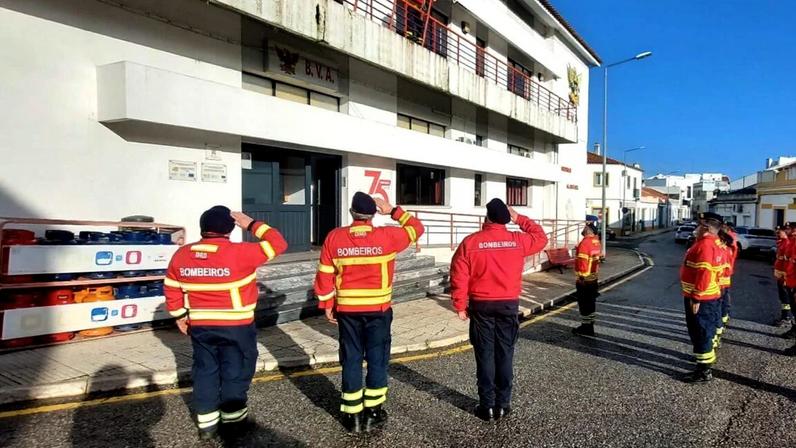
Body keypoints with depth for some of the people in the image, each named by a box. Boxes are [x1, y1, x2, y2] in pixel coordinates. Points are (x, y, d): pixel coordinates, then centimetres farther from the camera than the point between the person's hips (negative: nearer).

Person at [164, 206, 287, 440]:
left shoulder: (181, 255, -1)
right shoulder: (239, 253, -18)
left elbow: (171, 288, 8)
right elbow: (278, 244, -14)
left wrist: (179, 315, 19)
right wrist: (252, 225, -8)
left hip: (200, 326, 5)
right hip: (236, 326, -4)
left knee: (205, 371, 16)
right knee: (235, 371, 11)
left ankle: (206, 423, 23)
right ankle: (233, 418, 22)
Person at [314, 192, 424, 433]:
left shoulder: (334, 237, -4)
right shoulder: (387, 236, -9)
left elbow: (324, 275, -1)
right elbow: (416, 228, 7)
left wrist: (327, 305, 8)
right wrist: (393, 210, 10)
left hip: (347, 309, 2)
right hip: (378, 309, -1)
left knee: (351, 360, 10)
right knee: (377, 359, 10)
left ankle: (352, 415, 18)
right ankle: (372, 413, 18)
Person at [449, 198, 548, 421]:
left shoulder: (470, 242, -8)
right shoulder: (518, 241, -3)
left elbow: (459, 277, -8)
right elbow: (541, 237, 18)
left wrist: (460, 305, 1)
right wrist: (519, 219, 16)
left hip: (481, 305, -1)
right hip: (509, 305, 1)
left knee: (485, 356, 6)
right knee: (505, 355, 10)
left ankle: (487, 406, 12)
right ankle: (503, 404, 17)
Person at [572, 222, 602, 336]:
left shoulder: (585, 243, -21)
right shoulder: (596, 241, 7)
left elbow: (582, 262, -23)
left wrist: (581, 277, -19)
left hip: (584, 279, -9)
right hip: (593, 278, 9)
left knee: (584, 303, 0)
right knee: (591, 302, 15)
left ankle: (586, 327, 8)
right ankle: (590, 326, 24)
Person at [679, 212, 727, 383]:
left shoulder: (705, 245, -22)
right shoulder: (718, 244, 10)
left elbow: (704, 273, -27)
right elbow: (720, 269, 16)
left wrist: (696, 298, -24)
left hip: (700, 298, -10)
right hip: (712, 296, 10)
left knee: (700, 333, -2)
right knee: (704, 331, 23)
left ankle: (704, 370, 5)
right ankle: (707, 358, 38)